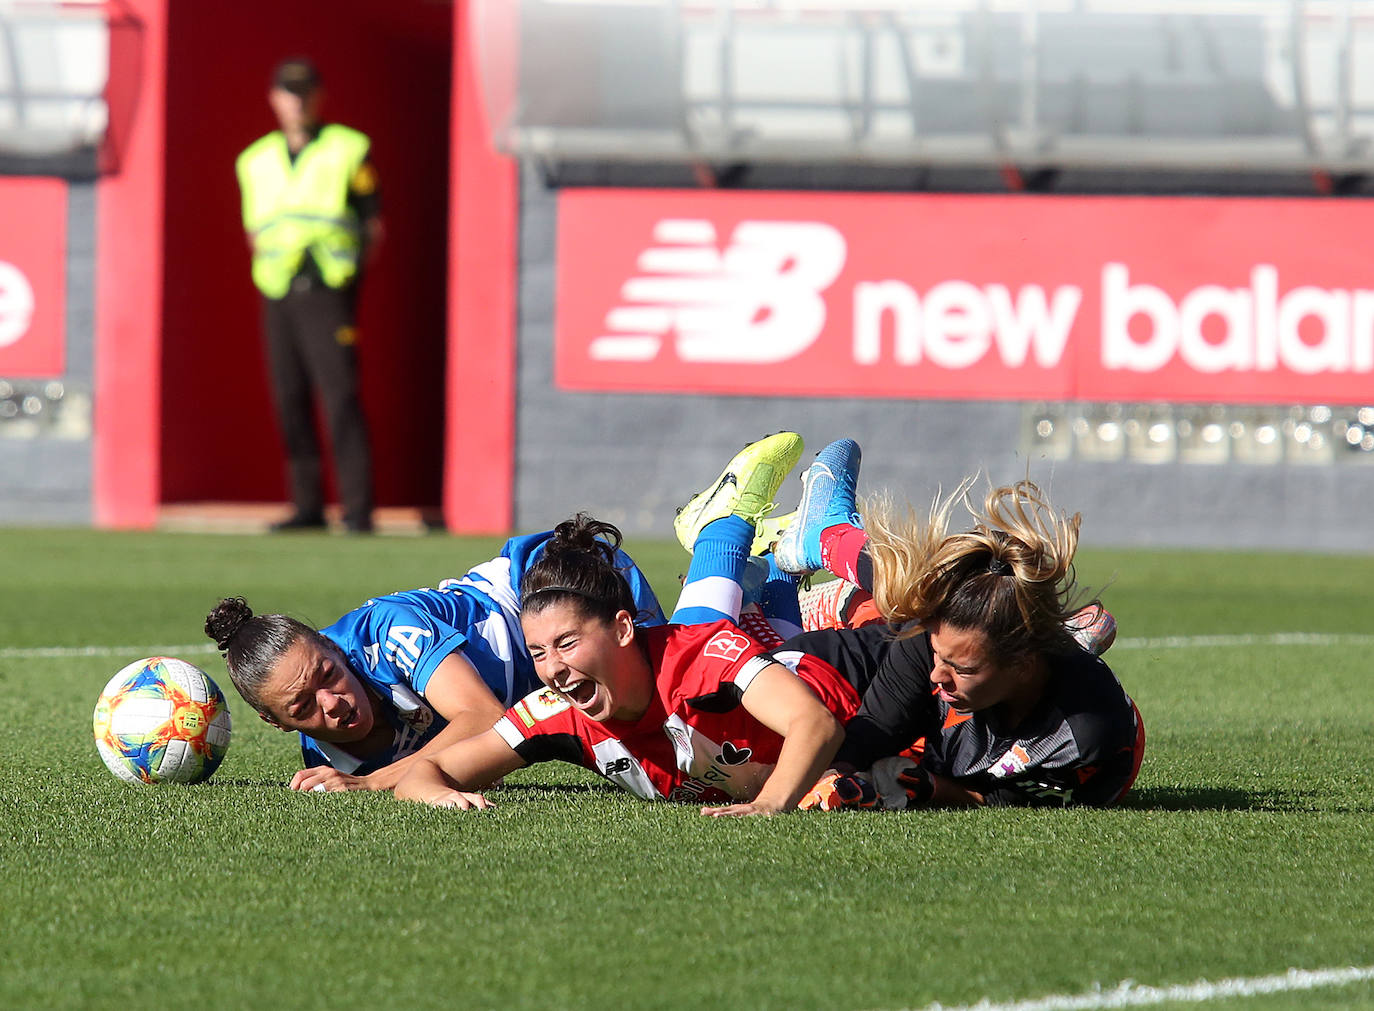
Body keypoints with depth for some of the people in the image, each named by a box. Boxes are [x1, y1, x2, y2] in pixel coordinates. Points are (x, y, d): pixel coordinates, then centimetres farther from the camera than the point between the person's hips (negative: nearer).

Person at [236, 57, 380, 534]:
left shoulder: (348, 150, 3)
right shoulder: (256, 160, 15)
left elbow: (372, 223, 5)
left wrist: (350, 271, -4)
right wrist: (267, 263, 4)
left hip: (329, 292, -5)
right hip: (278, 294, 5)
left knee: (341, 398, -13)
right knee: (290, 401, 4)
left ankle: (357, 507, -14)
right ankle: (307, 505, 11)